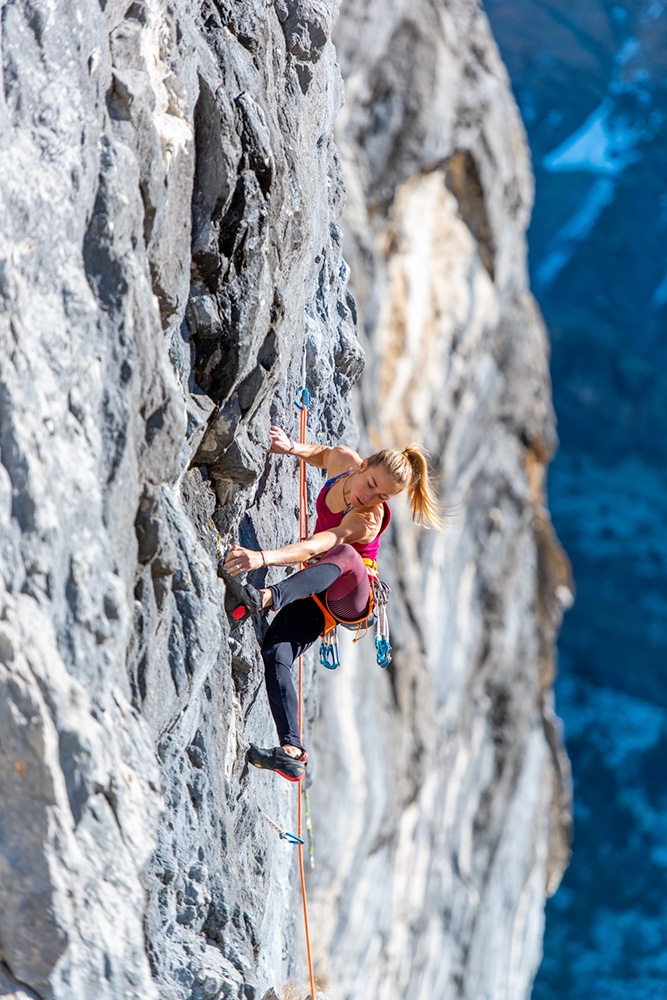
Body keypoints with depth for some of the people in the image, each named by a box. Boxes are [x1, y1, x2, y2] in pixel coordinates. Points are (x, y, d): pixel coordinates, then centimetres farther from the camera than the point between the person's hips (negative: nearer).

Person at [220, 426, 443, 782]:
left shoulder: (368, 520, -27)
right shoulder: (343, 460, -7)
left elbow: (318, 546, -43)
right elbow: (323, 455, 20)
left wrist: (263, 557, -57)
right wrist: (292, 448, -1)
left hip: (353, 594, -7)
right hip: (317, 592, 7)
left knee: (344, 554, -43)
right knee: (274, 655, -20)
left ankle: (265, 598, -65)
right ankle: (292, 751, -26)